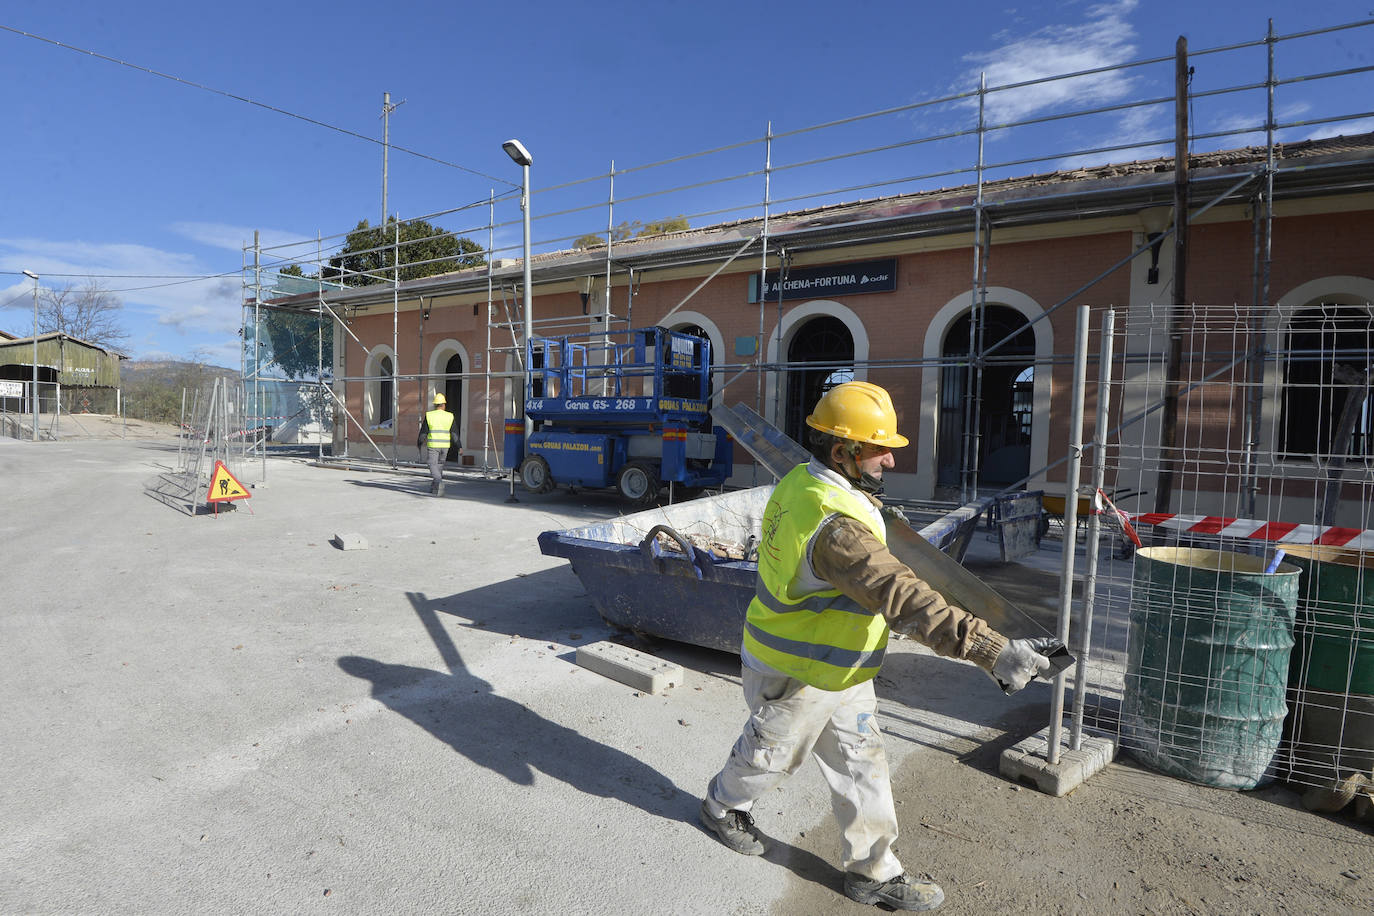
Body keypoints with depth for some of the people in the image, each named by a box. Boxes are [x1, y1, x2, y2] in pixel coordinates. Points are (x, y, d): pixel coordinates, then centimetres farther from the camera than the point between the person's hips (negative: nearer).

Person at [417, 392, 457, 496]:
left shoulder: (429, 415, -3)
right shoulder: (449, 416, 1)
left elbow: (423, 432, 1)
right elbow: (454, 434, 1)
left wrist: (419, 443, 14)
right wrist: (458, 447, 7)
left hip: (433, 445, -3)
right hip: (445, 445, 3)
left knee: (433, 465, 0)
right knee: (439, 465, 15)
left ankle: (439, 482, -26)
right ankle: (434, 489, 20)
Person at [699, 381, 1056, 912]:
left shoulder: (801, 483, -5)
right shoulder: (836, 526, -36)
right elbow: (904, 599, -43)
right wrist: (993, 651, -44)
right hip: (796, 677, -9)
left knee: (861, 764, 16)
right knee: (771, 754, 19)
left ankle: (873, 872, 33)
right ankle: (722, 807, 48)